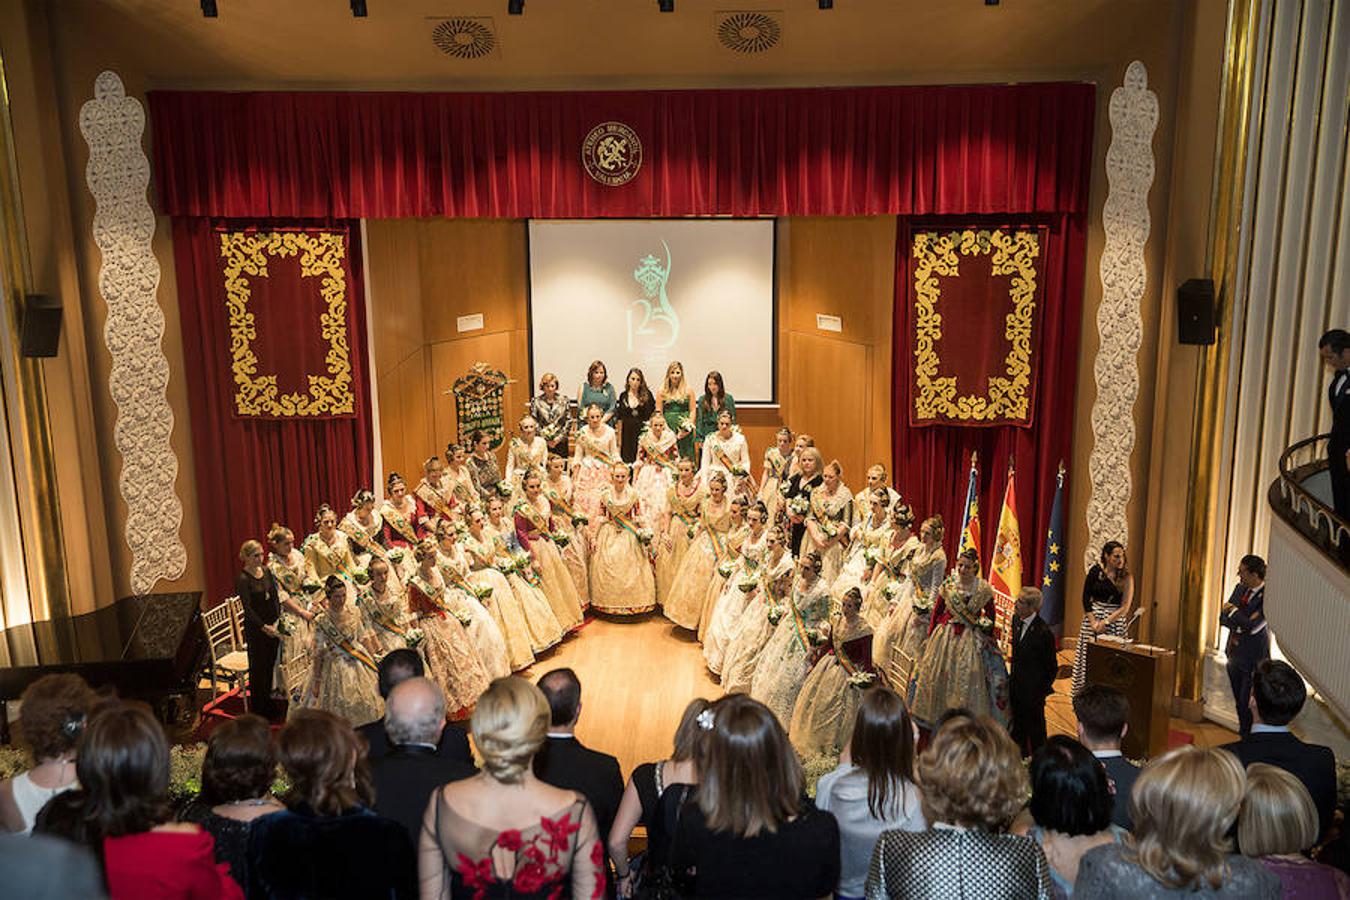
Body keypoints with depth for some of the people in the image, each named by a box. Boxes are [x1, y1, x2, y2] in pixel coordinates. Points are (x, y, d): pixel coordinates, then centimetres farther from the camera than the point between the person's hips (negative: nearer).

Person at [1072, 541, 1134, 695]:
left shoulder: (1126, 577, -4)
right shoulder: (1095, 571, -2)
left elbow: (1125, 607, -8)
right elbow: (1086, 598, 0)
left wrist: (1106, 622, -14)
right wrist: (1093, 621, -9)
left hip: (1116, 620, -1)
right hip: (1093, 616, 1)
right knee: (1089, 657, 3)